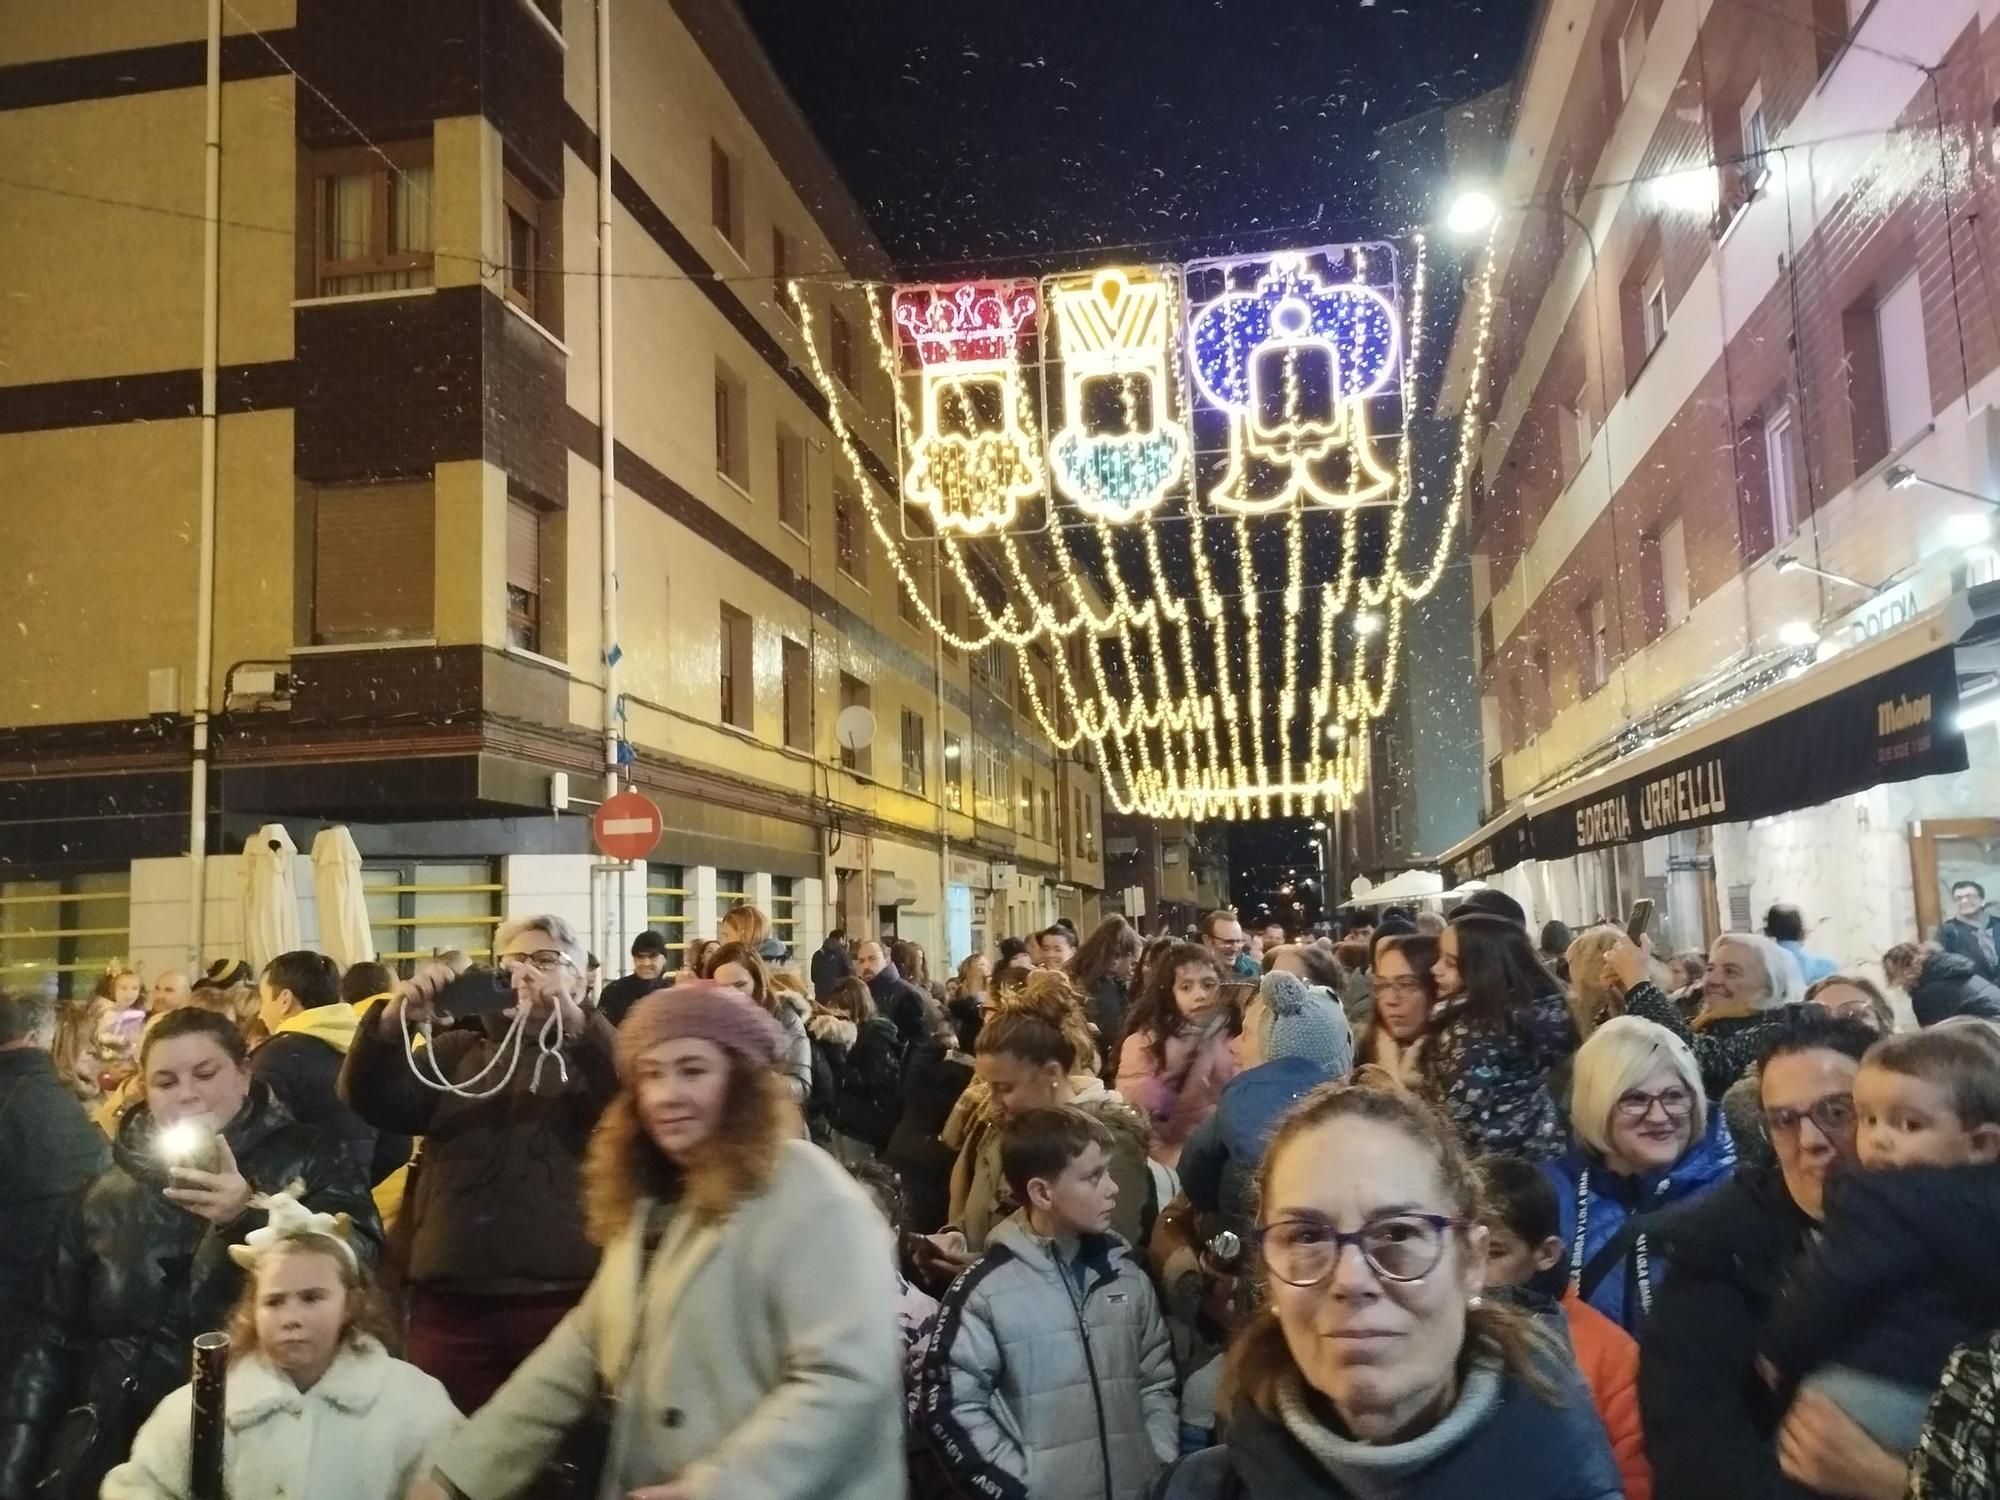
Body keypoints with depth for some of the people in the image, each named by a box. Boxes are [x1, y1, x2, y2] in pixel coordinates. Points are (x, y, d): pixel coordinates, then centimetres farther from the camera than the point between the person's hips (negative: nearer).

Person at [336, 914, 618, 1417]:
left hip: (564, 1301, -3)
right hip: (452, 1303, 3)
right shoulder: (457, 1053, 17)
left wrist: (571, 1018, -29)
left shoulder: (596, 1053, 7)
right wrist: (394, 1020, -16)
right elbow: (370, 1100, 3)